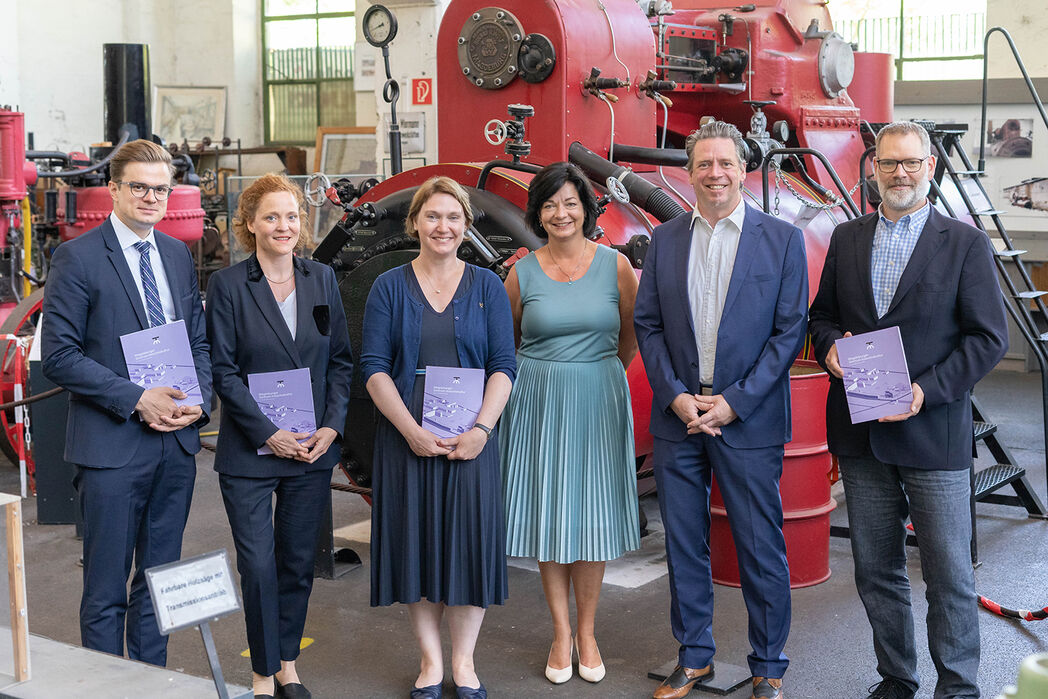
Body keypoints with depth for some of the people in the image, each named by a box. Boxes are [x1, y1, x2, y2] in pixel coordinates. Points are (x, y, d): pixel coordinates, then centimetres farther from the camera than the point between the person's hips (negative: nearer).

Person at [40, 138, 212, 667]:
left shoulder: (178, 255, 12)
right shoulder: (78, 258, -7)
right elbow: (59, 356, -12)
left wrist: (200, 401, -2)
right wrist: (137, 400, -18)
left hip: (177, 443, 6)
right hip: (112, 447, -6)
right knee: (106, 590, 1)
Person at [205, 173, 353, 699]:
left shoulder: (322, 280, 6)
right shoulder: (227, 285, -5)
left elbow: (341, 360, 8)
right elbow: (223, 370, -7)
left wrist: (331, 426, -4)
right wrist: (269, 434, -13)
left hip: (313, 448, 3)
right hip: (249, 453, -3)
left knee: (299, 562, 10)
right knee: (258, 566, 0)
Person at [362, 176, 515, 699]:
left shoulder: (487, 287, 6)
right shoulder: (389, 287, 4)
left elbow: (504, 366, 1)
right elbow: (374, 367, -2)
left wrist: (481, 429, -12)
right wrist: (412, 431, -13)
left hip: (470, 438, 0)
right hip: (406, 437, 0)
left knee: (469, 539, 1)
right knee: (418, 541, 4)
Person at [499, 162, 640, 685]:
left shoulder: (615, 266, -1)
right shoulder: (522, 273, 1)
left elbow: (630, 337, 11)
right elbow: (508, 343, 15)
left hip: (598, 403, 0)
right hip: (539, 405, 1)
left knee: (591, 518, 4)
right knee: (548, 519, 3)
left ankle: (587, 633, 18)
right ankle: (561, 634, 16)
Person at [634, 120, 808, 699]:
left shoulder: (782, 239, -1)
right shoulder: (665, 239, 7)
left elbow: (791, 330, -5)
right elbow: (647, 325, 7)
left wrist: (734, 402, -12)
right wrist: (675, 396, -6)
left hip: (750, 420, -3)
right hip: (677, 417, 3)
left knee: (761, 550, 3)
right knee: (683, 544, 11)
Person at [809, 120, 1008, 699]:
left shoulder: (966, 244, -2)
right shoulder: (846, 238, 10)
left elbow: (988, 337, -5)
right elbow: (822, 314, 17)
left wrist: (926, 390, -15)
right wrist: (830, 347, -6)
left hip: (933, 431, -4)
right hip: (860, 432, 4)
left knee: (949, 575, 1)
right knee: (876, 571, 13)